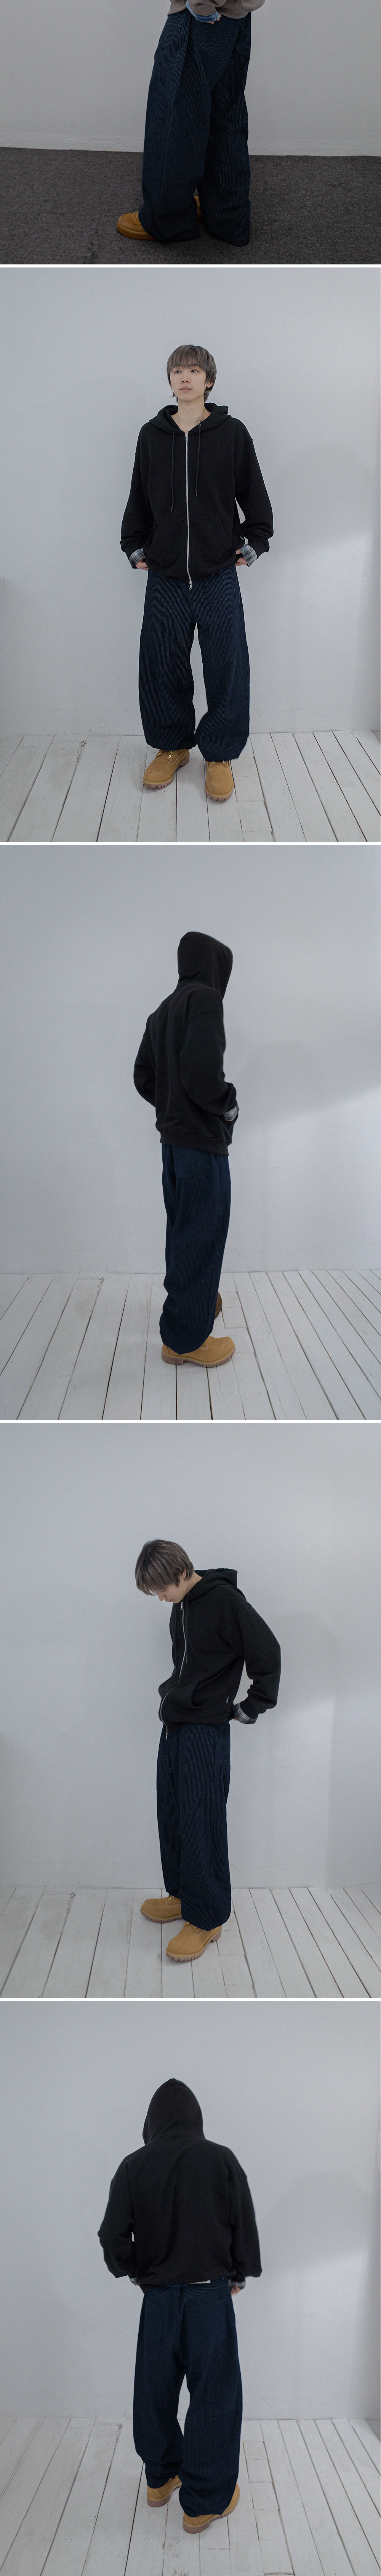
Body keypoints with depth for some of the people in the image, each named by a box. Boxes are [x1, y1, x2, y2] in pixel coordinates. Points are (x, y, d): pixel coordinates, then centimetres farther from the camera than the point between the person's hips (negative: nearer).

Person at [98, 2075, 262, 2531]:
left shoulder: (134, 2167, -6)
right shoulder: (222, 2161, -9)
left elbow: (113, 2236, -5)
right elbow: (245, 2226, -5)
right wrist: (238, 2274, 13)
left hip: (158, 2297, 2)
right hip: (211, 2296, -2)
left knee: (157, 2390, 18)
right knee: (213, 2395, 5)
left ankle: (160, 2479, 33)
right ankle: (203, 2501, 8)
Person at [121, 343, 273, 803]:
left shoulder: (232, 433, 0)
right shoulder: (152, 435, 5)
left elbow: (255, 496, 9)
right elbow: (139, 497, 15)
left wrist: (252, 545, 4)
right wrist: (135, 548, 11)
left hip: (218, 577, -2)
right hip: (164, 578, 2)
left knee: (226, 670, 0)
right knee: (163, 667, 5)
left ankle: (219, 755, 12)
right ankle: (172, 746, 22)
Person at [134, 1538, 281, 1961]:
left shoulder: (224, 1600, -15)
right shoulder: (181, 1607, 10)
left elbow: (267, 1651, -15)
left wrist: (253, 1707, -9)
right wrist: (173, 1690, 14)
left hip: (207, 1731, -8)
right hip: (174, 1727, 8)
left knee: (202, 1823, -6)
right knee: (173, 1817, 13)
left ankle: (207, 1918, 0)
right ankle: (182, 1895, 27)